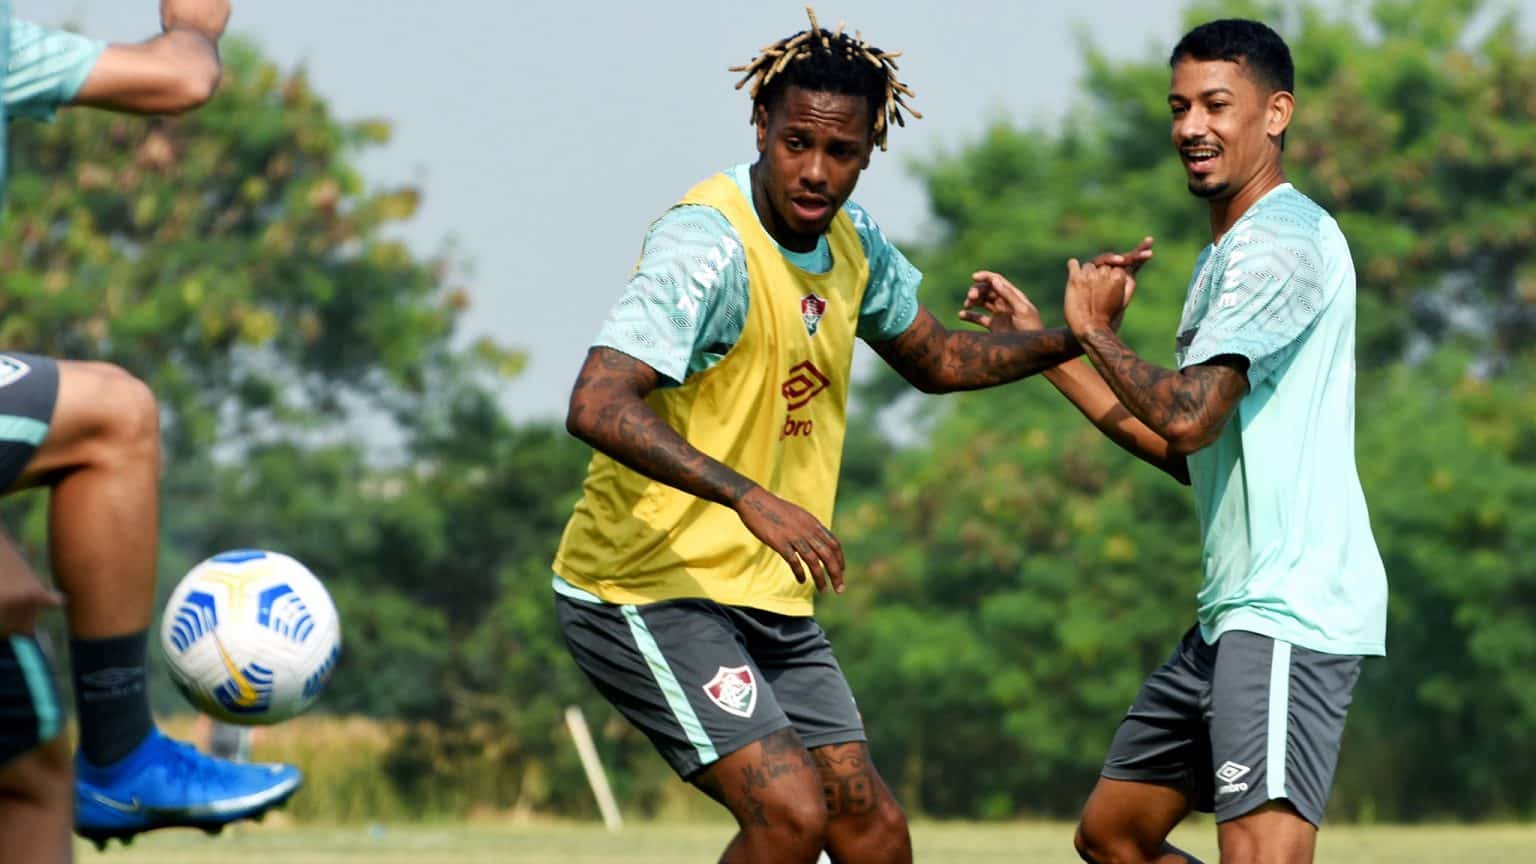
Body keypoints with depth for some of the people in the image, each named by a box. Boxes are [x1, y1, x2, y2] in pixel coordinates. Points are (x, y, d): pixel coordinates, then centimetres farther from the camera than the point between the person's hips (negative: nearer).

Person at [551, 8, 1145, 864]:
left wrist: (1069, 337, 6)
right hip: (647, 592, -8)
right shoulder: (708, 244, -22)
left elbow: (936, 359, 23)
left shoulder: (851, 240, 5)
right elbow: (597, 407, -33)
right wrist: (749, 497, -44)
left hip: (767, 599, 8)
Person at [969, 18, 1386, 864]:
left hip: (1291, 611, -11)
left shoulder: (1285, 242, -12)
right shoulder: (1224, 255, 20)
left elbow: (1186, 415, -22)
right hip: (1230, 613, 11)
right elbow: (1184, 449, 25)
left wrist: (1094, 328, -4)